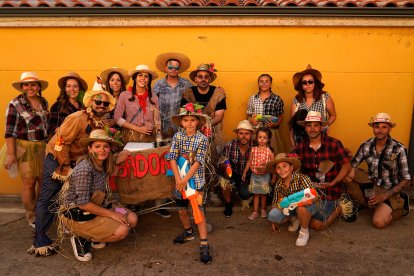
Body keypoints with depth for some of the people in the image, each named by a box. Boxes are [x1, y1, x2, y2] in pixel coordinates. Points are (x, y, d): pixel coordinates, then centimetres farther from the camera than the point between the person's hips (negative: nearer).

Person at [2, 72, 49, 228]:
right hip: (25, 149, -5)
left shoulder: (44, 102, 7)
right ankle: (31, 216, 21)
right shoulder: (15, 104, -9)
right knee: (29, 183, 3)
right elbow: (9, 132, -10)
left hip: (44, 147, 5)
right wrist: (11, 154, -13)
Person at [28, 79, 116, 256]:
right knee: (48, 199, -4)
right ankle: (40, 241, 5)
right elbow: (61, 144, -26)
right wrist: (66, 168, -19)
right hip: (56, 158, -7)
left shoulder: (105, 122, -4)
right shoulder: (78, 119, -26)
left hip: (77, 160, 7)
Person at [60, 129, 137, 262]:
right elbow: (83, 203, -24)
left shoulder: (103, 166, 1)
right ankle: (82, 239, 1)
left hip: (96, 210, 8)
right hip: (77, 216, -8)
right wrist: (111, 214, -20)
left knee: (132, 219, -2)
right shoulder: (84, 169, -24)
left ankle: (93, 237, 11)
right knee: (122, 230, -20)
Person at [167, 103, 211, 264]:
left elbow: (198, 161, -15)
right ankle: (189, 232, 39)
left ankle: (204, 244, 2)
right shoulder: (177, 136, -2)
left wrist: (186, 179, -21)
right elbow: (172, 158, -8)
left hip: (196, 178, -3)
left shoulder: (202, 139, -8)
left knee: (199, 210, -6)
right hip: (179, 178, 3)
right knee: (181, 210, 14)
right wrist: (178, 179, -18)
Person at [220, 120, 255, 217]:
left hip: (248, 176, 1)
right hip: (233, 174, 0)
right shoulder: (229, 146, -15)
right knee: (224, 180, -30)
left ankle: (240, 189, 21)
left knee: (245, 195, -21)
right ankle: (228, 204, -1)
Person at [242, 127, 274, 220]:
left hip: (265, 176, -1)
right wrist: (244, 172, 8)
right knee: (256, 194, 9)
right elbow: (249, 162, 6)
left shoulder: (269, 151, -8)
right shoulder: (253, 150, -2)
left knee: (263, 194, 12)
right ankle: (255, 211, 19)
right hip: (255, 175, 1)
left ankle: (263, 210, 30)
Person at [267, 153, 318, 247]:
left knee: (300, 207, -40)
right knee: (272, 215, -21)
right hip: (290, 209, 5)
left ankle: (304, 232, -9)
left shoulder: (302, 178, -24)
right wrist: (274, 222, 5)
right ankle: (295, 218, 10)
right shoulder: (278, 184, -8)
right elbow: (275, 203, 3)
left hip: (307, 208, -5)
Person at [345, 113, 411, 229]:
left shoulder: (399, 149, -16)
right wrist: (350, 173, -25)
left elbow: (406, 179, -12)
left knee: (378, 222, -21)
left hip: (390, 190, -4)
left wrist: (384, 196, -19)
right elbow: (352, 165, 0)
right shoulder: (366, 145, -4)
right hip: (372, 186, 4)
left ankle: (400, 204, 10)